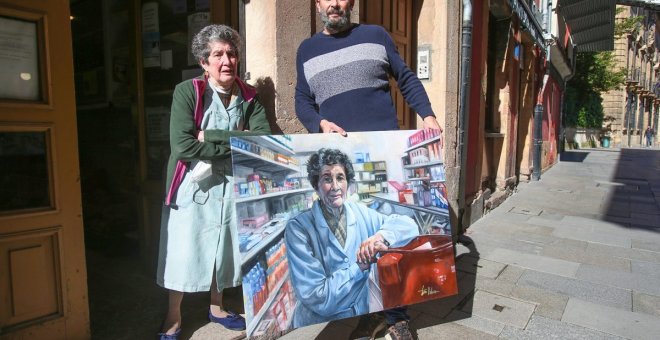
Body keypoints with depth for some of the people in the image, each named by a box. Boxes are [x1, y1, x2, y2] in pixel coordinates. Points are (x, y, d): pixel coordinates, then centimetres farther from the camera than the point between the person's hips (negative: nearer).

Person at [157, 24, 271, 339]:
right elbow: (182, 147, -22)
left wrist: (211, 136, -20)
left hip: (232, 183, 4)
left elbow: (263, 138, -14)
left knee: (225, 248, 15)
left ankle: (216, 307, 38)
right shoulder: (187, 91, -12)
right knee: (184, 250, 5)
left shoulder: (248, 95, 0)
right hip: (192, 184, -4)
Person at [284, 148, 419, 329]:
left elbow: (409, 225, -3)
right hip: (318, 326, -3)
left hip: (361, 317, 3)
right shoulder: (298, 228, -16)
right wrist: (360, 266, -18)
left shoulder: (361, 214, -2)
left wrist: (382, 235, -21)